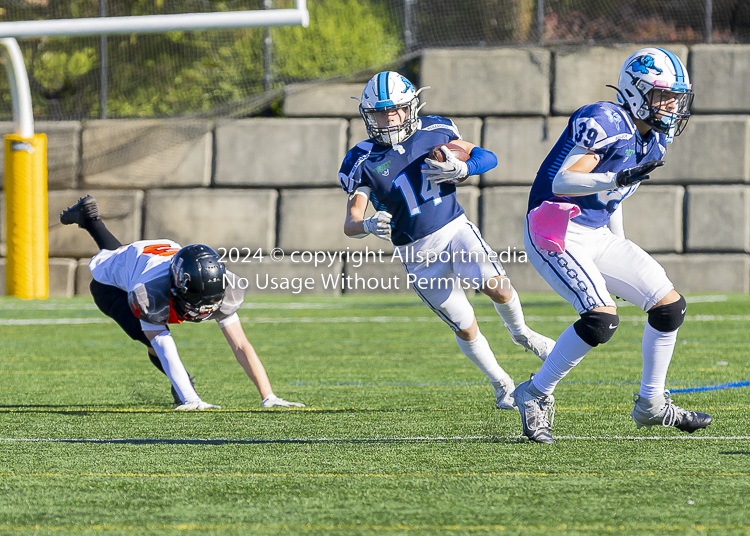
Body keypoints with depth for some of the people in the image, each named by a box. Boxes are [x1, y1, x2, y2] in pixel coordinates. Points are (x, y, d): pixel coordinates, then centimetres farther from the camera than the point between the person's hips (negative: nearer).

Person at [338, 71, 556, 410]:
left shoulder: (432, 133, -1)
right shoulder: (363, 162, -7)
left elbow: (487, 158, 5)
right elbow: (350, 223, -12)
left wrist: (461, 169, -17)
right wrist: (369, 225, -36)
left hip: (456, 230, 0)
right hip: (419, 255, 0)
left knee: (495, 285, -26)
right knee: (466, 329, 1)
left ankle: (520, 333, 5)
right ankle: (502, 387, 23)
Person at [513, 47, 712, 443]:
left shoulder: (654, 139, 11)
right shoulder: (606, 122, -18)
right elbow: (561, 181, -25)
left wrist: (622, 256, 27)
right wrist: (620, 179, -37)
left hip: (596, 235, 9)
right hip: (556, 234, -9)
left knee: (670, 306, 5)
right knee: (601, 318, -25)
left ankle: (651, 404, 19)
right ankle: (534, 395, -7)